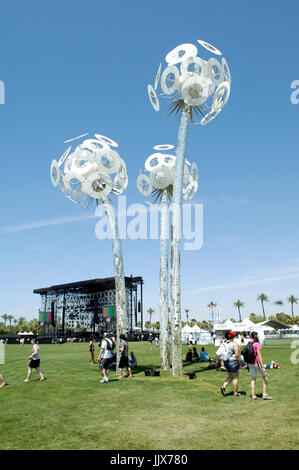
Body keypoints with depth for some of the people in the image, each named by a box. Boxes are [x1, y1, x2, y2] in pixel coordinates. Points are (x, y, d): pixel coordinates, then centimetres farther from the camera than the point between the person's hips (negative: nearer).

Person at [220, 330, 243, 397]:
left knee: (230, 376, 19)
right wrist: (240, 364, -7)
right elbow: (237, 355, -16)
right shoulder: (234, 343, -13)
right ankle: (235, 393, 14)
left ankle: (224, 387, 1)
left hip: (226, 362, 6)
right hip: (233, 361, -6)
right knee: (235, 377, 7)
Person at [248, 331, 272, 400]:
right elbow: (259, 356, -20)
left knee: (253, 379, 12)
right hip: (257, 363, -6)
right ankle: (264, 394, 9)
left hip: (250, 363, 6)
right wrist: (263, 367, -19)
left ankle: (253, 395, 11)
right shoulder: (257, 344, -15)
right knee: (265, 377, 11)